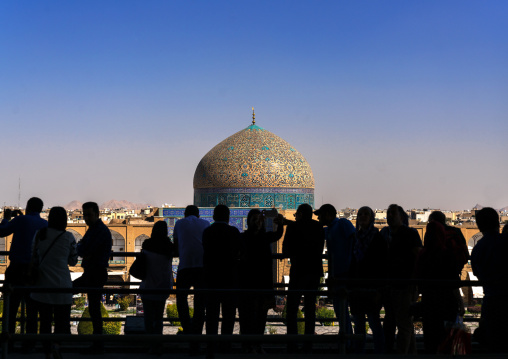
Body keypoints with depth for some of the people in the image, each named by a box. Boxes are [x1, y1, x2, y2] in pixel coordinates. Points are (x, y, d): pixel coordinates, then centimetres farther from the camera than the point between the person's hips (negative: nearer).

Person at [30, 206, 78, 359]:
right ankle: (57, 343, -26)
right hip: (62, 284, -2)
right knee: (62, 321, 3)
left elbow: (33, 257, 7)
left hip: (43, 283, 2)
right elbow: (73, 261, 5)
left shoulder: (39, 235, 0)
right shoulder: (68, 237, -6)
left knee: (45, 321, 12)